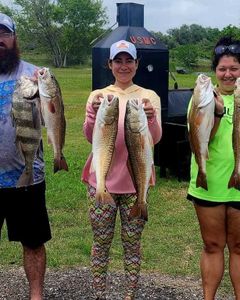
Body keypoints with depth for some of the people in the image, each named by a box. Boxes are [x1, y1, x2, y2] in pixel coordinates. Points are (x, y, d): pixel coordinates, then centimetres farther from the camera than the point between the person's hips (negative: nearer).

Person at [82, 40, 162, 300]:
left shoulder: (149, 96, 1)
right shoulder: (98, 95, 2)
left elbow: (155, 139, -9)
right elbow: (90, 137, -9)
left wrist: (150, 119, -31)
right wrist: (95, 115, -30)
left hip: (135, 181, 0)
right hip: (101, 180, 0)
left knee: (132, 242, 10)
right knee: (101, 242, 9)